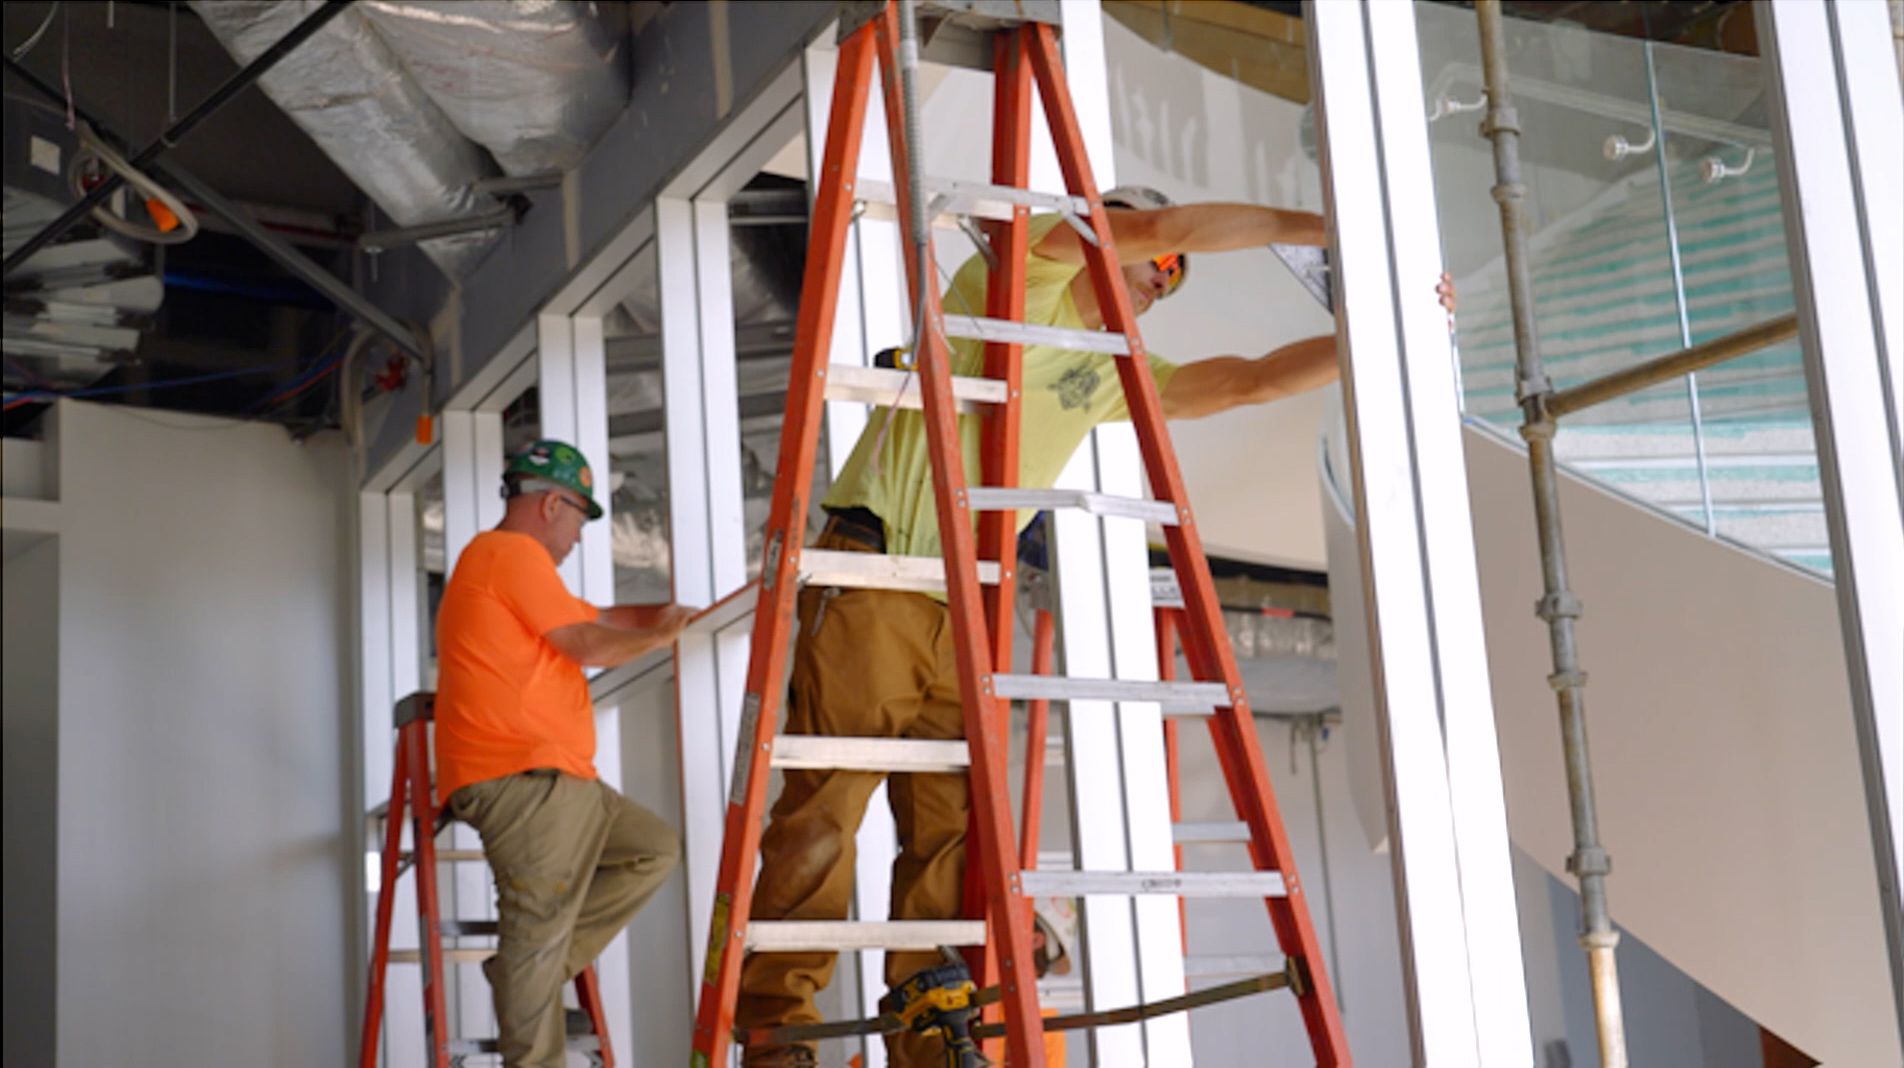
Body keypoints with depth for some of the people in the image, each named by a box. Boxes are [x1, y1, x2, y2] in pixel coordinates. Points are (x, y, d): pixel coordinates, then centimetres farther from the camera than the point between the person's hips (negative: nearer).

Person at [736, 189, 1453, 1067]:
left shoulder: (1114, 373, 21)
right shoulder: (1026, 267, 1)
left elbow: (1251, 380, 19)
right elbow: (1162, 223, -11)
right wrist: (1318, 227, -6)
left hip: (965, 607, 7)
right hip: (873, 580, -7)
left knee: (951, 832, 0)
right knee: (823, 814, -8)